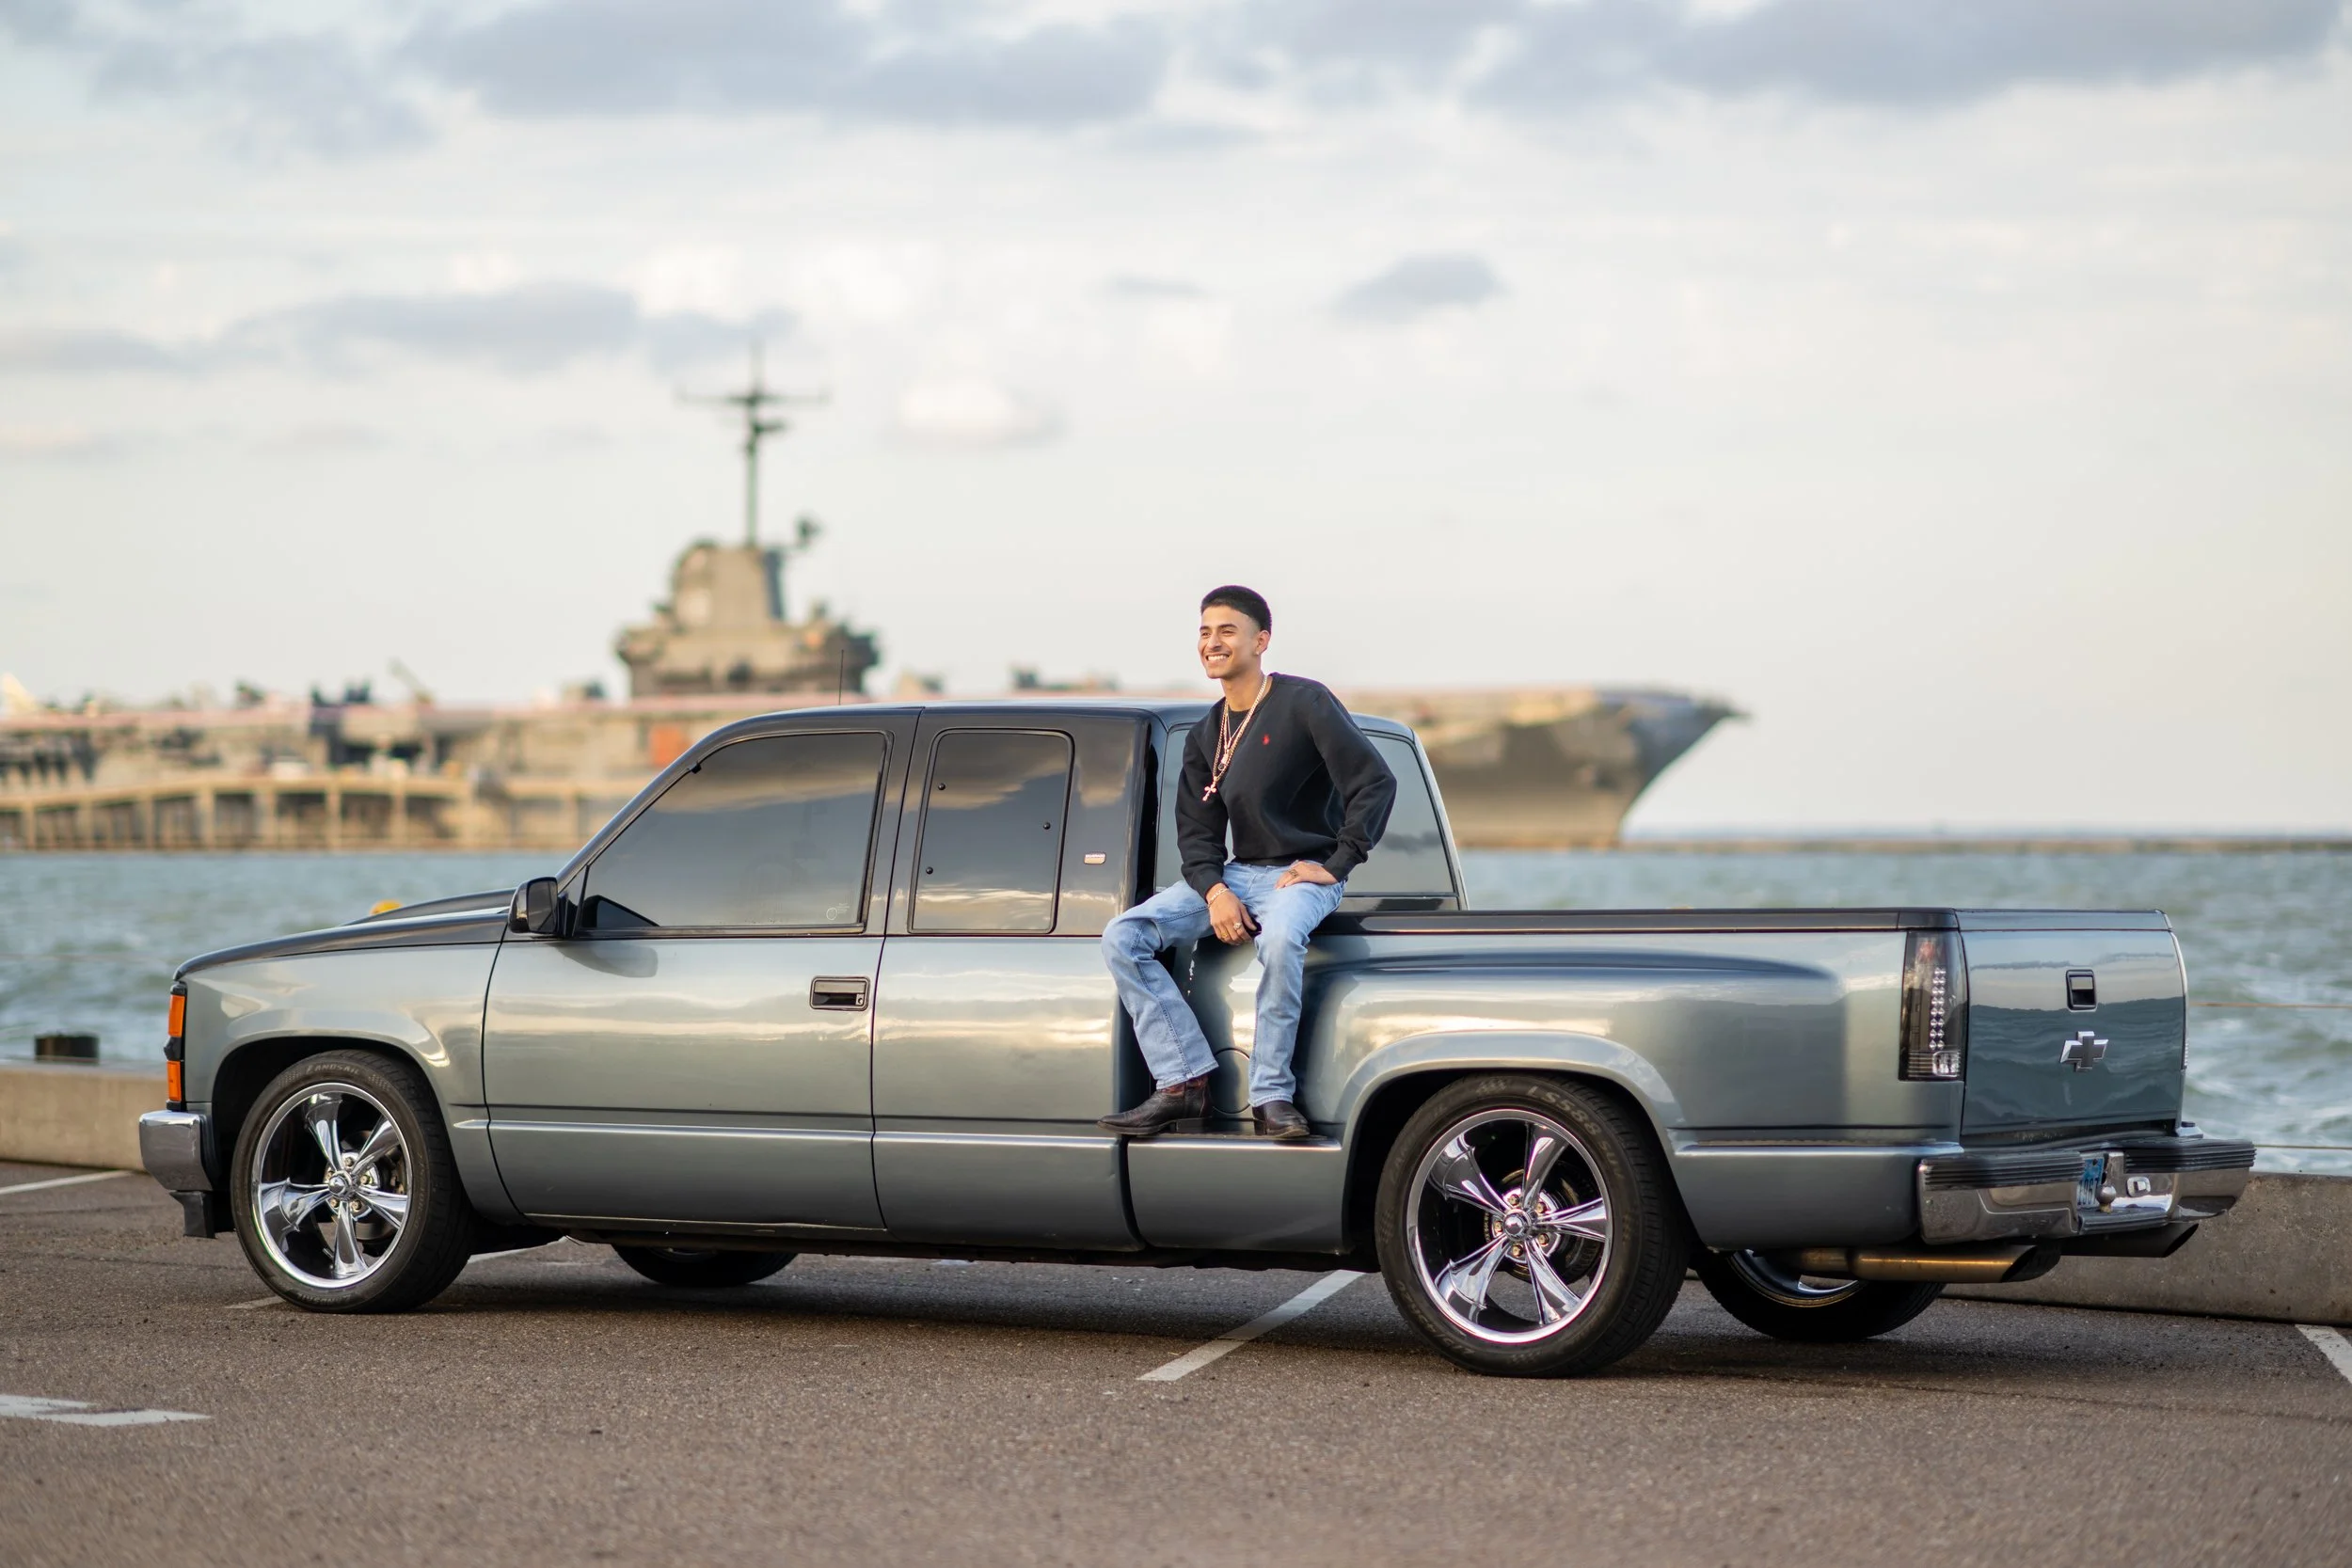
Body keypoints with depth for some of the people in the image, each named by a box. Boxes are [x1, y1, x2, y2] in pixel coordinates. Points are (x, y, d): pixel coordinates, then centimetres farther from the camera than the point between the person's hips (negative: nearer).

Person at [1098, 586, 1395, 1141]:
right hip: (1238, 873, 7)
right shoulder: (1206, 736, 14)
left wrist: (1335, 866, -16)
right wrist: (1214, 891, -9)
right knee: (1123, 937, -12)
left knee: (1281, 938, -41)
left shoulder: (1304, 703, -7)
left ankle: (1272, 1096, -30)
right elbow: (1196, 830, 11)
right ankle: (1183, 1083, -18)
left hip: (1304, 875, -7)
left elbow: (1375, 783, -13)